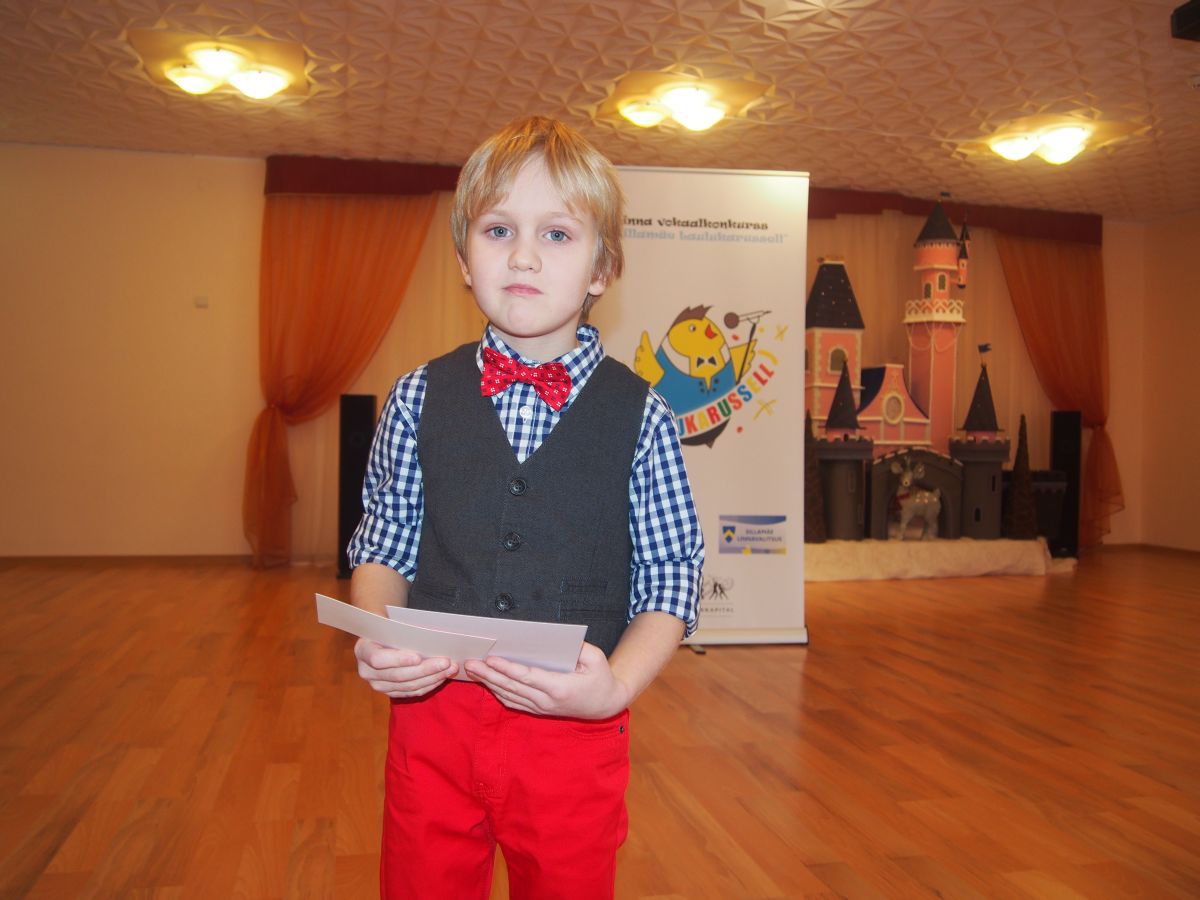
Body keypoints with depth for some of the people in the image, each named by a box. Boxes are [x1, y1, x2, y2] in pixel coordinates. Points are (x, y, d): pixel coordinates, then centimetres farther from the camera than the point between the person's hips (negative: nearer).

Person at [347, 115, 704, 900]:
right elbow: (383, 548, 7)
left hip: (575, 728, -1)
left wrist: (615, 684, -18)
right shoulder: (419, 400, 1)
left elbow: (672, 580, -3)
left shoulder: (641, 417, -5)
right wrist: (376, 639, -11)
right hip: (432, 713, 2)